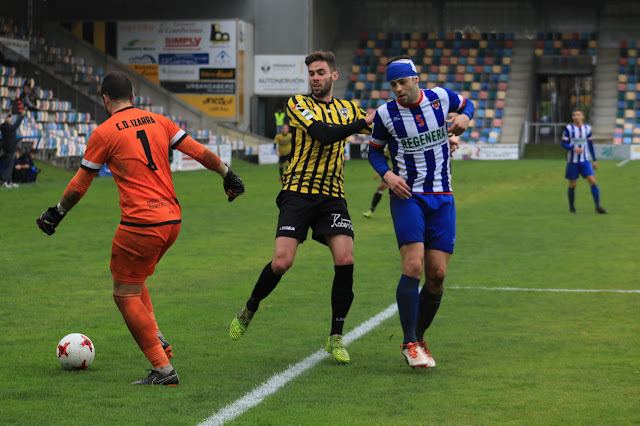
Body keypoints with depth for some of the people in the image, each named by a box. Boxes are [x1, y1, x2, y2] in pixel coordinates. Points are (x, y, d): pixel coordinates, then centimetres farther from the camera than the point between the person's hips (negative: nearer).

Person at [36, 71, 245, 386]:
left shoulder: (104, 133, -3)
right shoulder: (158, 121, 10)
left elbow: (80, 184, 5)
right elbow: (198, 151, 10)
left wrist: (56, 213, 18)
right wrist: (226, 173, 24)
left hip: (140, 224, -7)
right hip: (172, 219, 7)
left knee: (125, 295, 3)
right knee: (135, 281, 27)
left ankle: (163, 369, -3)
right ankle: (157, 339, 13)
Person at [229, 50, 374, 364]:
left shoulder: (348, 109, 15)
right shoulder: (297, 103, 0)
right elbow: (322, 133, -17)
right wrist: (362, 123, -13)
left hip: (332, 196, 3)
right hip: (297, 193, -3)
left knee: (345, 260, -15)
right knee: (281, 262, -14)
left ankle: (336, 338, -2)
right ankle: (249, 310, 17)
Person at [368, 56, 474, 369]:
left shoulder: (440, 97, -1)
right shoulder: (386, 114, -4)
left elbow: (467, 105, 21)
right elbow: (375, 151, 10)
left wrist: (464, 117, -2)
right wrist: (387, 174, -9)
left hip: (442, 199, 2)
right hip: (407, 196, -2)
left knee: (437, 276, -1)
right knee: (413, 267, -18)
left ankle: (419, 338, 17)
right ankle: (409, 344, -10)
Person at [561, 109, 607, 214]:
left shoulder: (587, 128, 6)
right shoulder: (569, 128, -5)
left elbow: (590, 145, 14)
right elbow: (563, 144, -6)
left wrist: (594, 160, 15)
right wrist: (574, 149, -24)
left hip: (585, 161, 2)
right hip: (572, 161, -2)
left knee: (593, 182, -9)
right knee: (573, 185, 3)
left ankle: (598, 207, -7)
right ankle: (571, 207, 21)